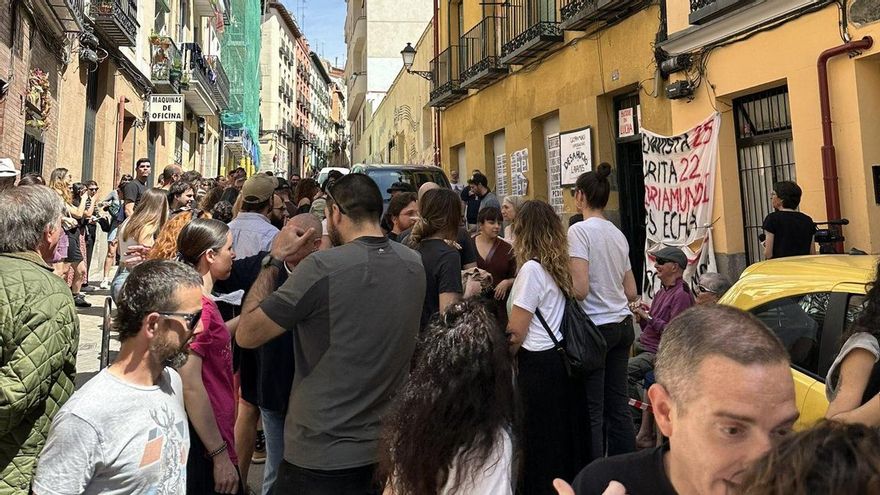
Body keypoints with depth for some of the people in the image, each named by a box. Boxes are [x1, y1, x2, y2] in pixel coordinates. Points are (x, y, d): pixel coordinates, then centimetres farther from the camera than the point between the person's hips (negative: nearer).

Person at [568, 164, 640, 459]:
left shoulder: (580, 231, -12)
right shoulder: (618, 234, 10)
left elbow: (580, 289, -20)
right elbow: (632, 293, 13)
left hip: (596, 326, -7)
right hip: (623, 324, 7)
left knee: (592, 410, 0)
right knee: (618, 405, 13)